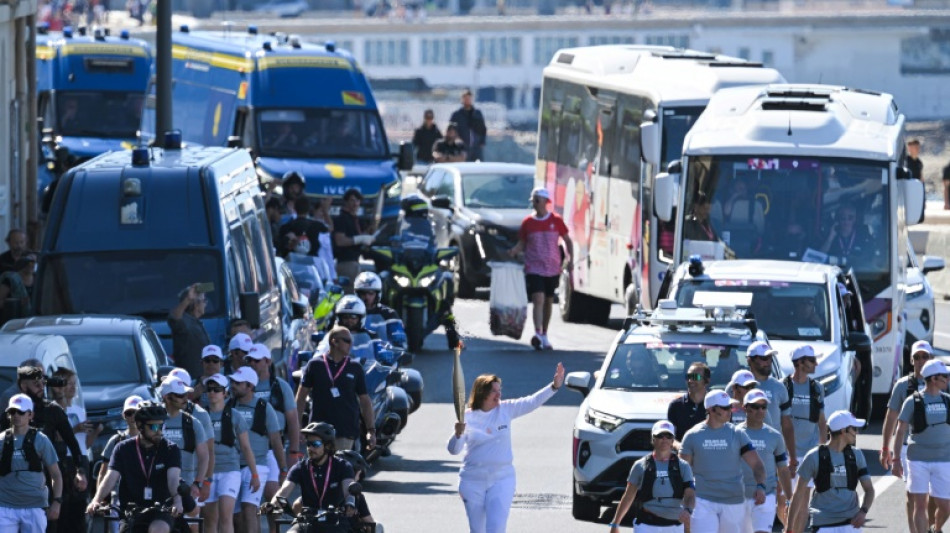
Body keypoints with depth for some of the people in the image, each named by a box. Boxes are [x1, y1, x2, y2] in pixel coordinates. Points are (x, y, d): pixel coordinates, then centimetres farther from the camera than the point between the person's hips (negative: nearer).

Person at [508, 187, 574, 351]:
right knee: (538, 299, -18)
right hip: (534, 268, -2)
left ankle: (544, 336, 25)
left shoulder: (556, 220, 0)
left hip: (552, 268, 2)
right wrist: (514, 251, -14)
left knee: (548, 301, 13)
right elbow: (522, 244, 7)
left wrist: (570, 260, -1)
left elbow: (568, 241, 8)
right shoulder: (528, 222, 1)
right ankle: (538, 334, -27)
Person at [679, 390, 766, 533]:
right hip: (703, 502, -2)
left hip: (733, 502, 2)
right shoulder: (693, 435, 2)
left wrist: (760, 486, -20)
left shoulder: (737, 434, 3)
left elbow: (756, 464, -1)